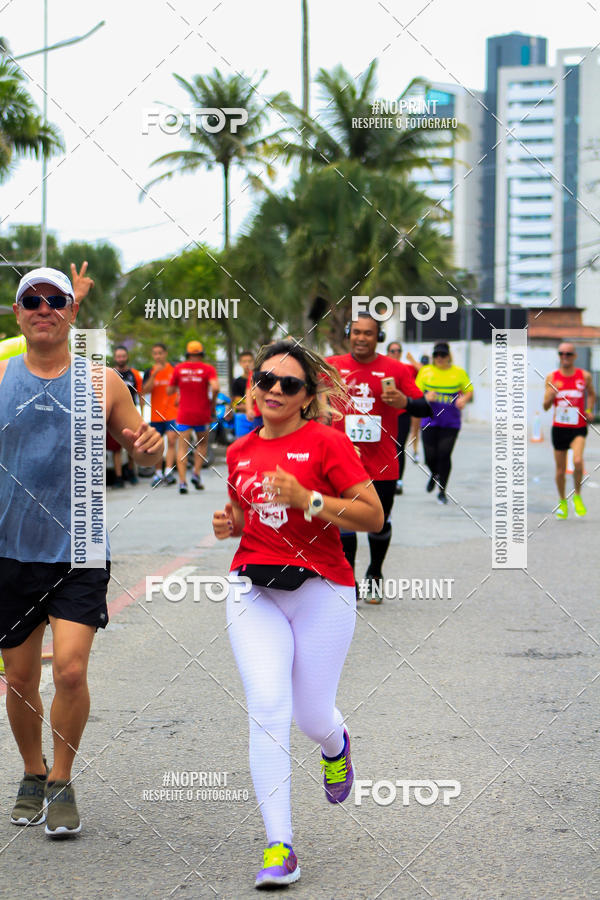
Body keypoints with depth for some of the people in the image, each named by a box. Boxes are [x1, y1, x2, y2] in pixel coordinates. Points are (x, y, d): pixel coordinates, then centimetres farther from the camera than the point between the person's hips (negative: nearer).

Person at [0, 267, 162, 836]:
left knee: (70, 670, -13)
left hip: (79, 554, -1)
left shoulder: (103, 383, 2)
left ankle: (62, 783, 7)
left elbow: (143, 453, 11)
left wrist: (149, 447, -12)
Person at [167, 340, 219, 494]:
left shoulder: (178, 369, 2)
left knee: (182, 448, 1)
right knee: (202, 443, 21)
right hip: (202, 414, 0)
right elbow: (215, 387, -19)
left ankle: (182, 481, -13)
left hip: (184, 414, 0)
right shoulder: (208, 369, -3)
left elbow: (170, 391, 6)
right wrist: (212, 403, -5)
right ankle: (197, 474, 7)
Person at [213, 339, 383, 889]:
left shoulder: (327, 442, -7)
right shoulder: (239, 452, 10)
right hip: (254, 591, 3)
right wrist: (229, 523, 4)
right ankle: (279, 847, -14)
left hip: (322, 591, -3)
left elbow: (373, 516, -10)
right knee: (268, 705, -15)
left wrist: (307, 500, -20)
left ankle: (336, 745, 47)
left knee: (312, 716, 5)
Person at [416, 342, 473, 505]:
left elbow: (469, 391, 12)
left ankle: (442, 491, 5)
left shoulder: (459, 373, 5)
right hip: (429, 420, 1)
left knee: (444, 455, -9)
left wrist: (463, 399, -10)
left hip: (451, 422, -1)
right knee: (430, 456, -2)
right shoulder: (425, 372, 6)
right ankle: (435, 475, 34)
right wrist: (426, 397, -12)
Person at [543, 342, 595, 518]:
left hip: (578, 428, -2)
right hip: (559, 428, 2)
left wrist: (589, 410, 2)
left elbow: (591, 394, 19)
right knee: (560, 470, 8)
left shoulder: (584, 376, -1)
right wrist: (552, 393, -23)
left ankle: (577, 496, -1)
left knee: (578, 461, -24)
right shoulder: (552, 377, 0)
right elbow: (546, 406, -2)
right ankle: (562, 502, 31)